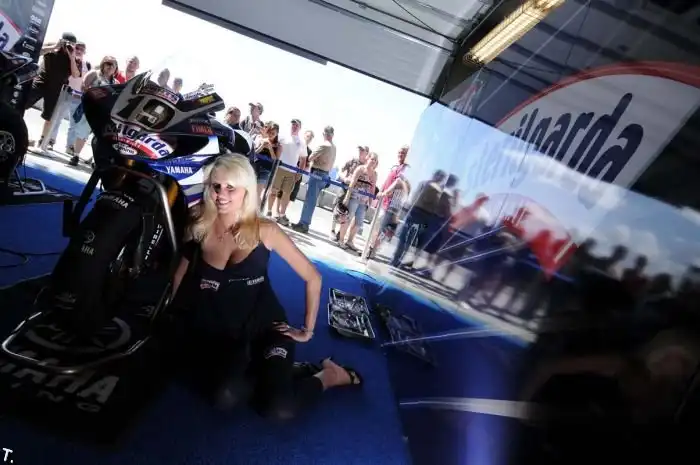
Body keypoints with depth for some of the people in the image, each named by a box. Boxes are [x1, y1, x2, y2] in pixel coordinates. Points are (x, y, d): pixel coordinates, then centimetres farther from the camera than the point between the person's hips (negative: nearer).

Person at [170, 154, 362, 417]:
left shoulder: (264, 231, -10)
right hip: (225, 333, 2)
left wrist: (308, 330, -2)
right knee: (226, 398, -29)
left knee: (278, 408, -23)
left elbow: (313, 278, -5)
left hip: (266, 325, -2)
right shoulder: (199, 227, -2)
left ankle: (328, 375, 6)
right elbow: (182, 274, 13)